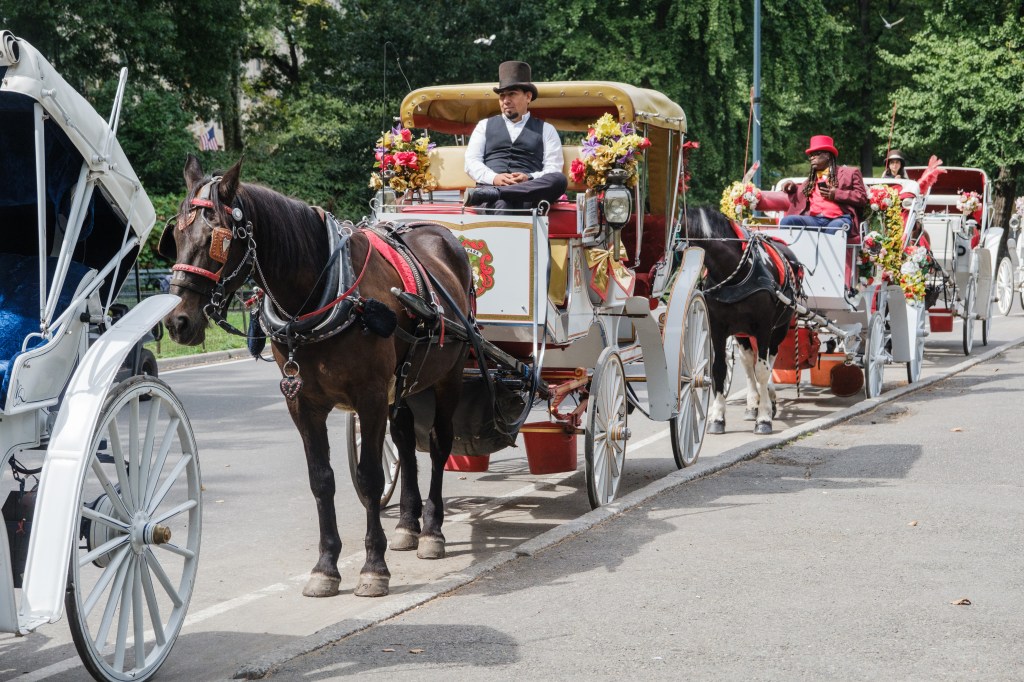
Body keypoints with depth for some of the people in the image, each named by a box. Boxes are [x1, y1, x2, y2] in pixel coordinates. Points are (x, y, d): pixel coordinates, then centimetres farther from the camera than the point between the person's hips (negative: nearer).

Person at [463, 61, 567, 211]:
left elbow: (553, 170, 11)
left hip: (528, 194, 1)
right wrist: (494, 178, -9)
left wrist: (529, 178, -13)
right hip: (490, 185, -1)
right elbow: (471, 161, 14)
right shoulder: (485, 126, 28)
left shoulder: (546, 129, 24)